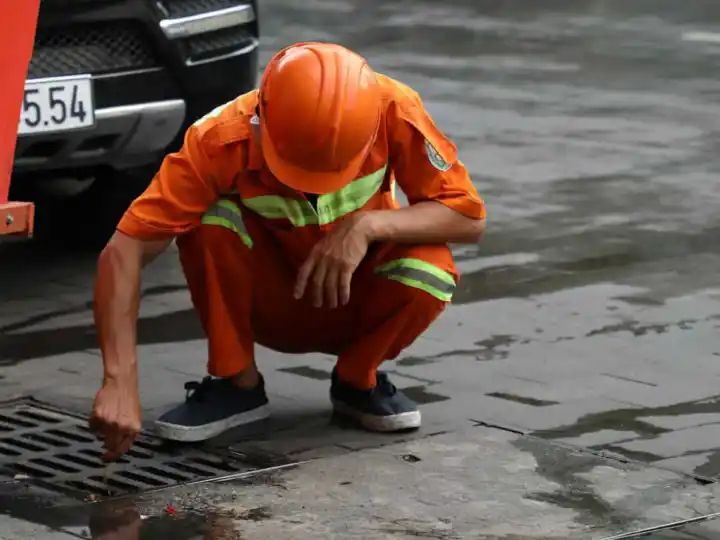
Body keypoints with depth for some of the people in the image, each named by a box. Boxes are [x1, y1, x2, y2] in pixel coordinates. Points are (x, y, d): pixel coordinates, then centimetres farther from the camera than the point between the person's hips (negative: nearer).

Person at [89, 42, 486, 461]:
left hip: (356, 301, 1)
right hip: (268, 306, -1)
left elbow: (470, 218, -20)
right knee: (212, 219, -31)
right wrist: (121, 383, -44)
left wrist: (368, 225, -36)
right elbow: (124, 252, -34)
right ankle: (237, 384, -10)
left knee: (429, 274, -32)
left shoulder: (394, 112, -27)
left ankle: (358, 381, -2)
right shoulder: (222, 140, -30)